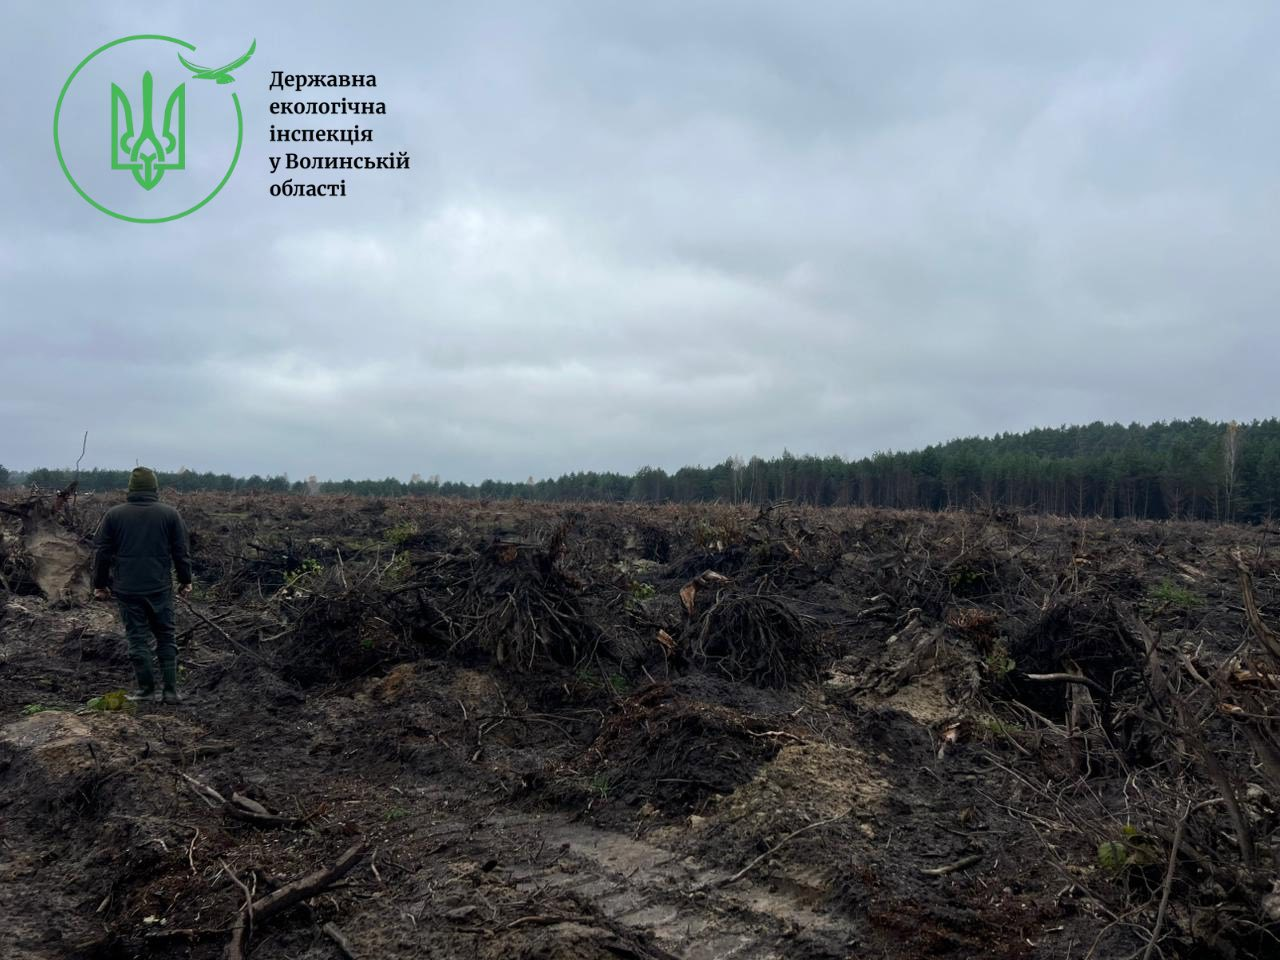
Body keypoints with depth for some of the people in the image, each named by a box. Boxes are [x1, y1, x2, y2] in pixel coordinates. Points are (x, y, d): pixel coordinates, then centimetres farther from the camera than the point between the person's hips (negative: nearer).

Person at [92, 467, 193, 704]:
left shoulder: (114, 515, 1)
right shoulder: (170, 514, 0)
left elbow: (101, 552, 3)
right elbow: (182, 552, 2)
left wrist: (100, 584, 13)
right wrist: (185, 581, 14)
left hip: (127, 589, 0)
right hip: (160, 587, 0)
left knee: (138, 639, 6)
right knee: (166, 637, 9)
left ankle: (146, 690, 8)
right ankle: (170, 690, 8)